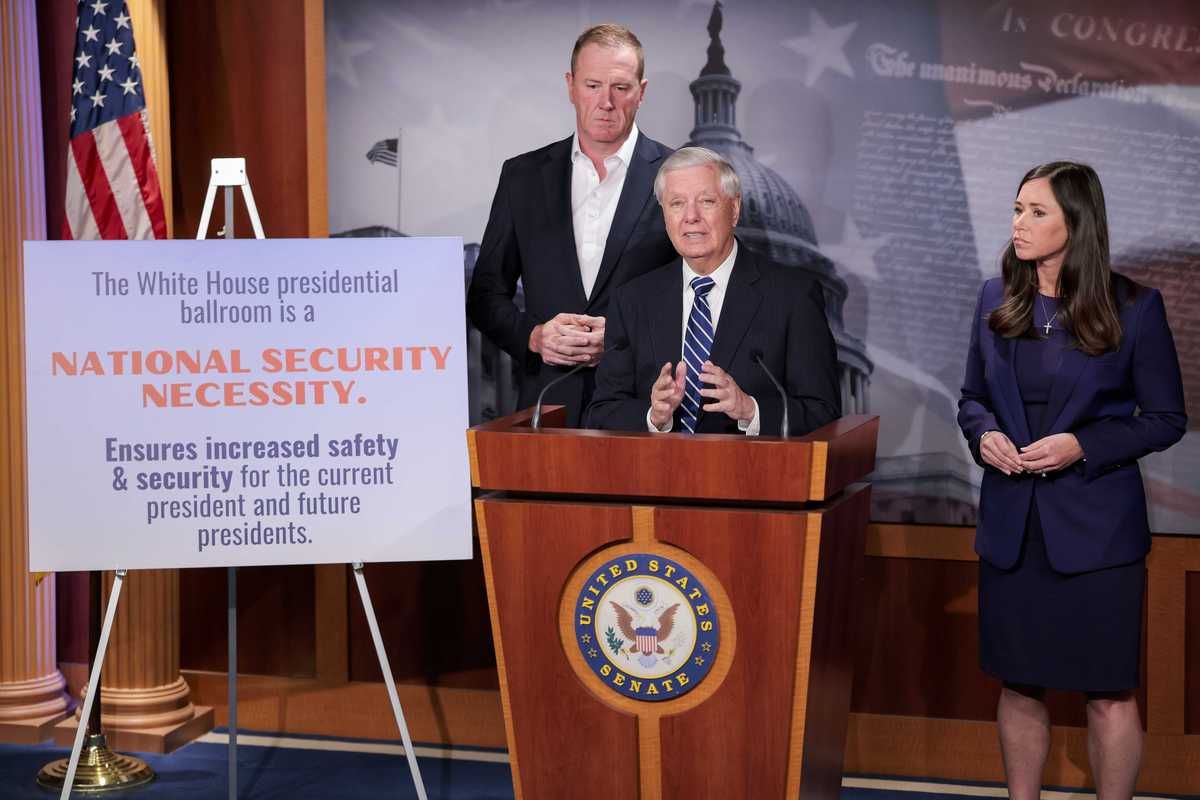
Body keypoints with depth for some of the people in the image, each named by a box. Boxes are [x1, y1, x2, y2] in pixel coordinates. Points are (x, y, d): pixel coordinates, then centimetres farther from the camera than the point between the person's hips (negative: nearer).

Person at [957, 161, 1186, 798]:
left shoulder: (1134, 308, -6)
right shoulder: (996, 300, 6)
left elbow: (1166, 419, -2)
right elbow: (972, 398, 16)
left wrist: (1082, 446, -15)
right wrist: (984, 435, -6)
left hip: (1095, 525, -4)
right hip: (1011, 523, 4)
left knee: (1108, 692, 1)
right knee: (1019, 685, 12)